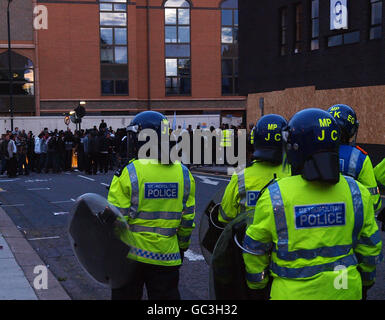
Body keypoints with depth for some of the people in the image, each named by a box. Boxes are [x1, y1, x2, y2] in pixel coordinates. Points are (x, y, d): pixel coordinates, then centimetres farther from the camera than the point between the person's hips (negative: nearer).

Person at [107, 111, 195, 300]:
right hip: (167, 256, 3)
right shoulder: (183, 174, 0)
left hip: (131, 253, -3)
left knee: (126, 294, 12)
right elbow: (188, 220, 6)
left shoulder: (128, 174, -13)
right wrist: (182, 247, 19)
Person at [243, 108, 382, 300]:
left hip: (293, 292, -2)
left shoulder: (274, 197, -14)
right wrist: (366, 281, 20)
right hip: (344, 291, 3)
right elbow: (371, 248, 3)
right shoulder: (356, 193, -7)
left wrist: (255, 286, 13)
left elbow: (255, 250, -3)